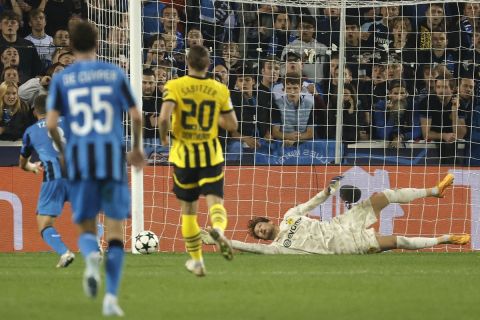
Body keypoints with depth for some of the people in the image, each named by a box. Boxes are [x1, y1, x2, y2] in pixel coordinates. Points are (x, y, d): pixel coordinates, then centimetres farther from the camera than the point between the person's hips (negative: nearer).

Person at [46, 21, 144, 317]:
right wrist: (137, 148, 17)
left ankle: (92, 256, -25)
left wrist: (62, 151, 13)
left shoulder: (61, 79, 5)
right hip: (112, 158, 0)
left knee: (86, 229, 11)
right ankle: (111, 297, -3)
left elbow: (51, 123, -5)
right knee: (115, 229, 7)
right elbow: (136, 116, 1)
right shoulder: (114, 73, 5)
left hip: (79, 159, 0)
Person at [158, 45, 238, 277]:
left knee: (188, 208, 13)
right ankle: (218, 228, -40)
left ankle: (196, 260, 19)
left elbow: (164, 118, -21)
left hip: (183, 155, 0)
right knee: (215, 200, -4)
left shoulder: (174, 87, -8)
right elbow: (232, 125, 3)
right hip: (211, 154, 0)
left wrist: (163, 136, -2)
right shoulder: (219, 90, -1)